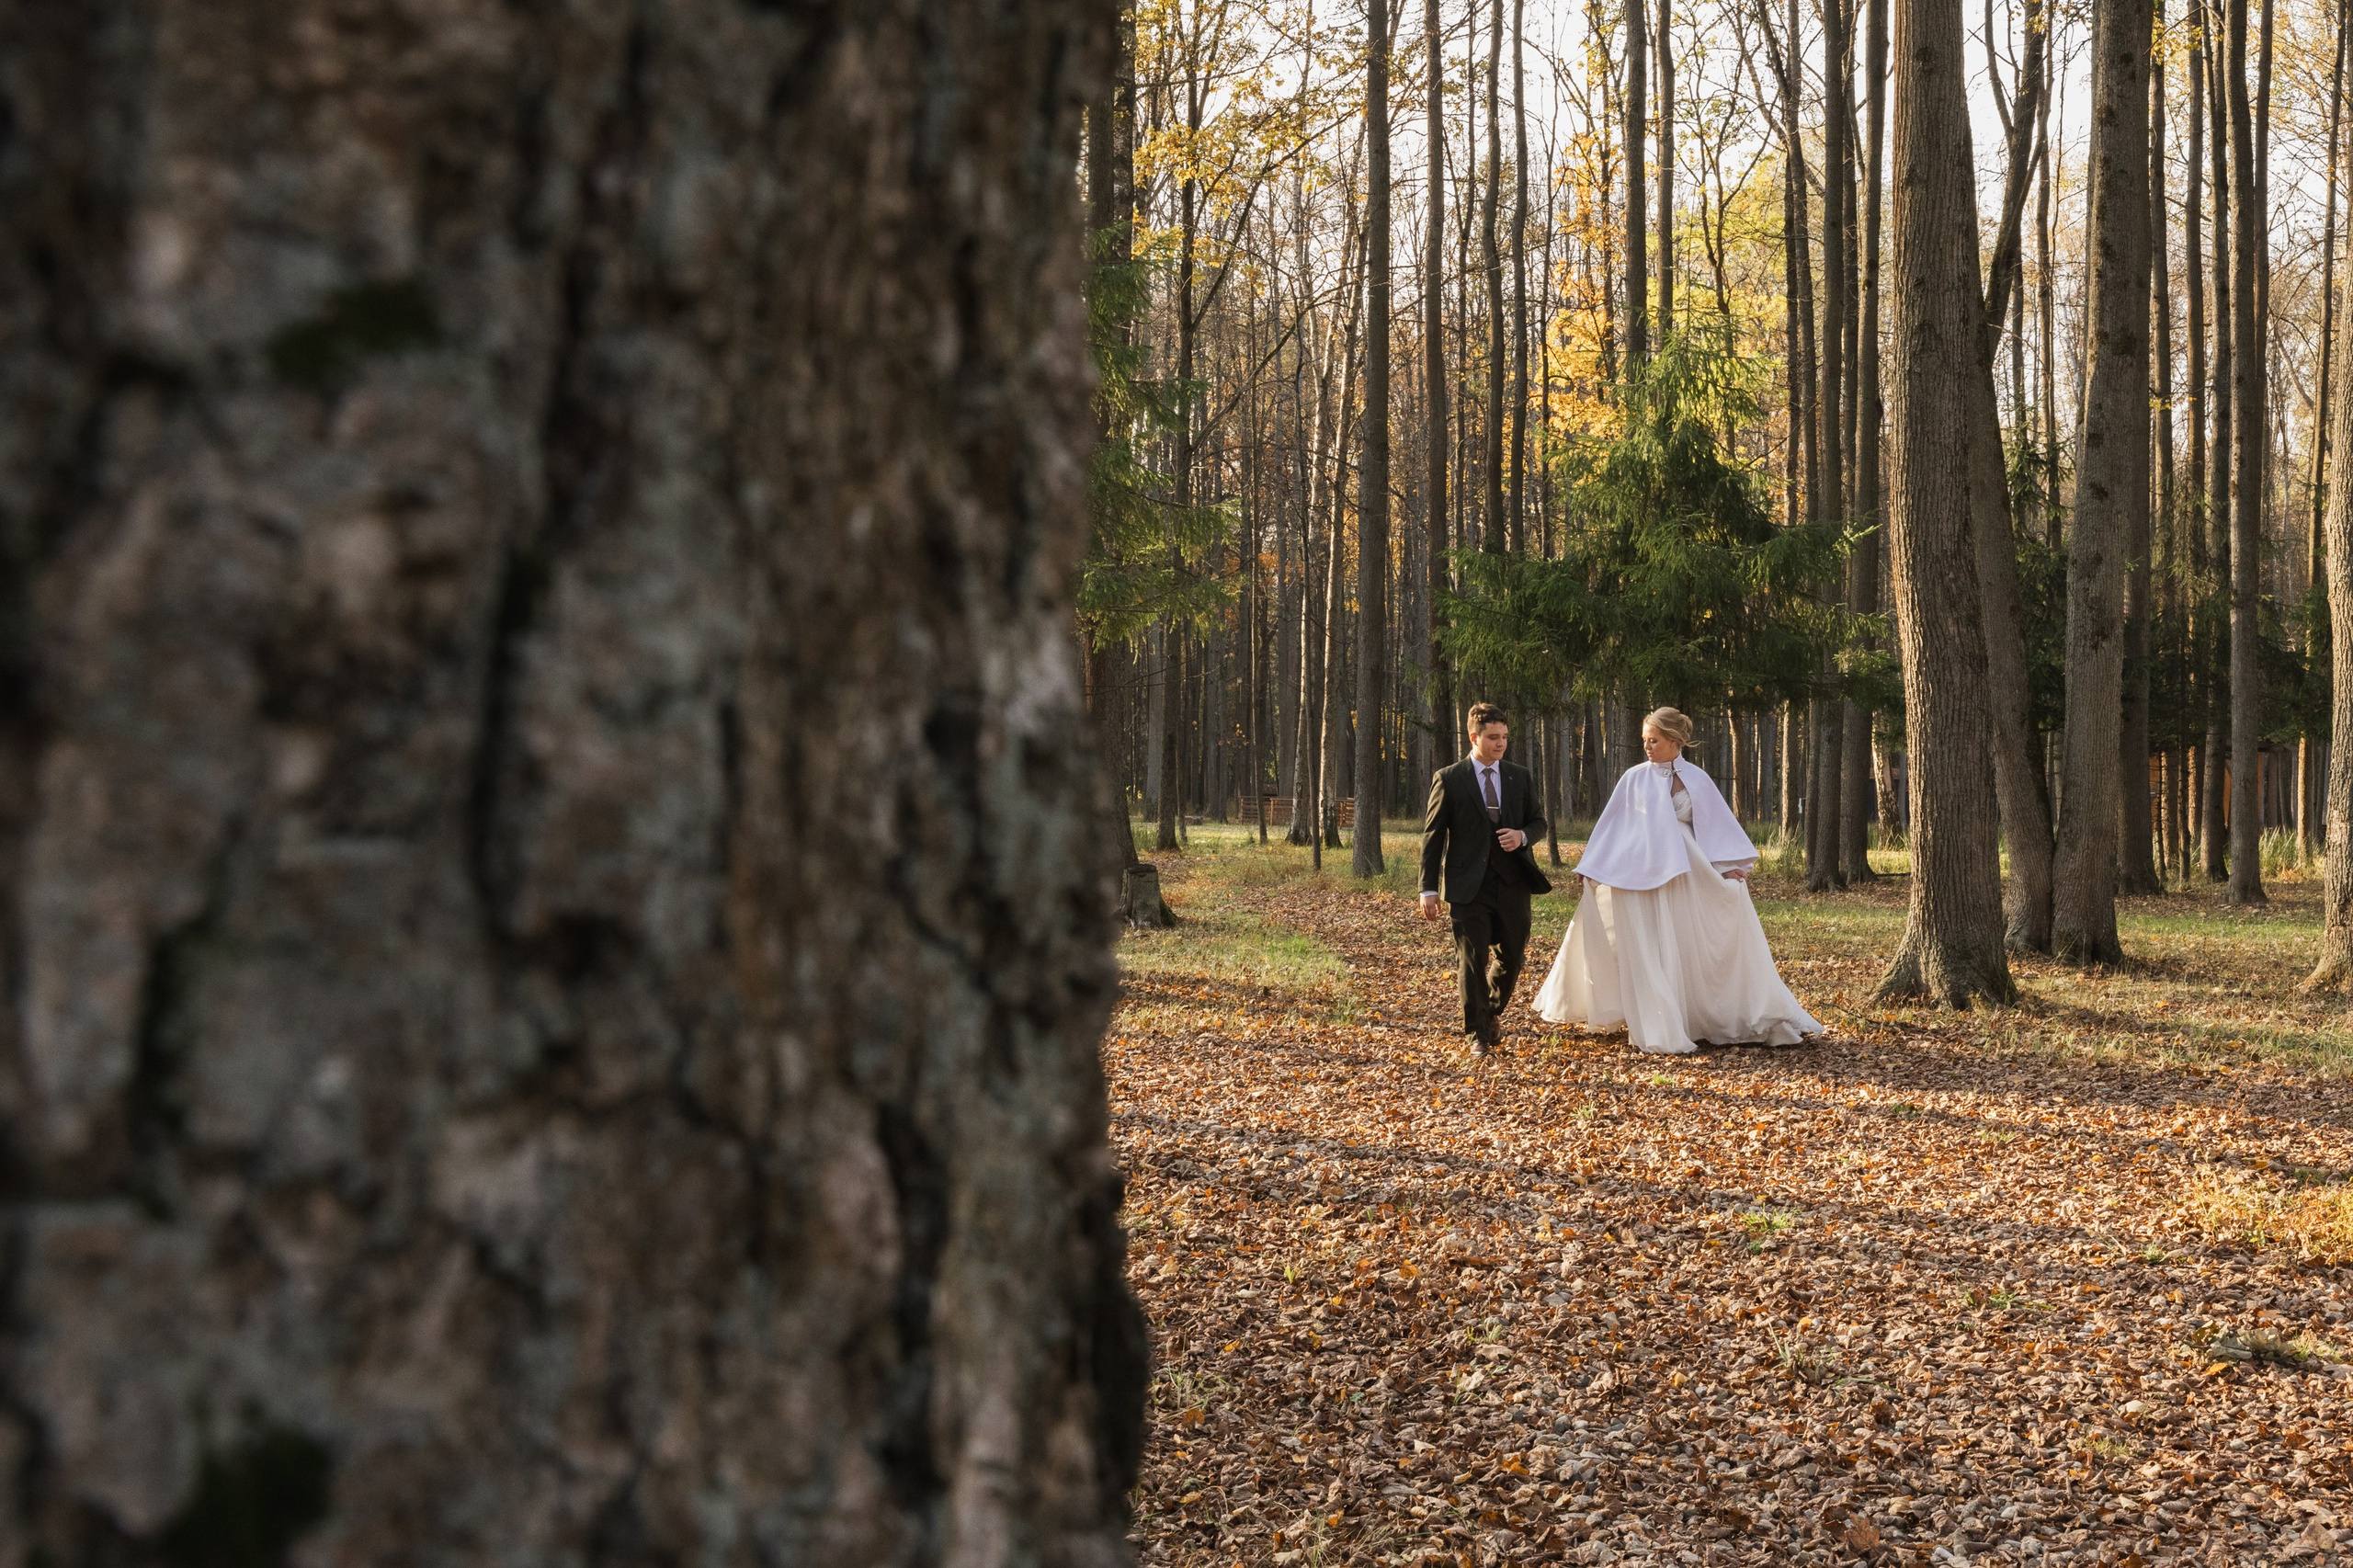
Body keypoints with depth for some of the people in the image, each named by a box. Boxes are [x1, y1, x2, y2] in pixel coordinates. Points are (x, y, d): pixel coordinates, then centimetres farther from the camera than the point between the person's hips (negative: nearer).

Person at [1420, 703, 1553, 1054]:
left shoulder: (1520, 777, 9)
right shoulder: (1448, 779, -2)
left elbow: (1538, 822, 17)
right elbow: (1432, 836, -2)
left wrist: (1522, 836, -9)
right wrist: (1429, 889, -7)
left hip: (1513, 881, 3)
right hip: (1469, 886, -3)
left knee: (1512, 957, 8)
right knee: (1472, 961, -4)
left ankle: (1493, 1011, 35)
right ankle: (1478, 1034, 6)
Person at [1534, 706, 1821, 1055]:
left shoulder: (1697, 780, 4)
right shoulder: (1634, 779, 2)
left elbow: (1718, 824, 7)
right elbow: (1610, 826, 7)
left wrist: (1731, 866, -4)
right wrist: (1590, 868, 4)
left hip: (1688, 876, 1)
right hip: (1642, 876, -1)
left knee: (1704, 951, 2)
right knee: (1651, 955, -2)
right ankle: (1658, 1031, 3)